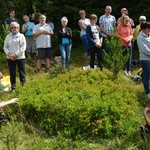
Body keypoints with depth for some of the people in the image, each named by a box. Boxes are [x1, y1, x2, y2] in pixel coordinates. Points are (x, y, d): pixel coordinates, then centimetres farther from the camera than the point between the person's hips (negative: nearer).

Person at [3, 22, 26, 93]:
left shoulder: (21, 36, 1)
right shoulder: (8, 36, 9)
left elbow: (23, 47, -7)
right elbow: (5, 47, 7)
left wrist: (16, 55, -15)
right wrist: (9, 54, -10)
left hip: (20, 57, -2)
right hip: (10, 58, 2)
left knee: (22, 73, 1)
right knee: (12, 74, 6)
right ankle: (13, 88, 13)